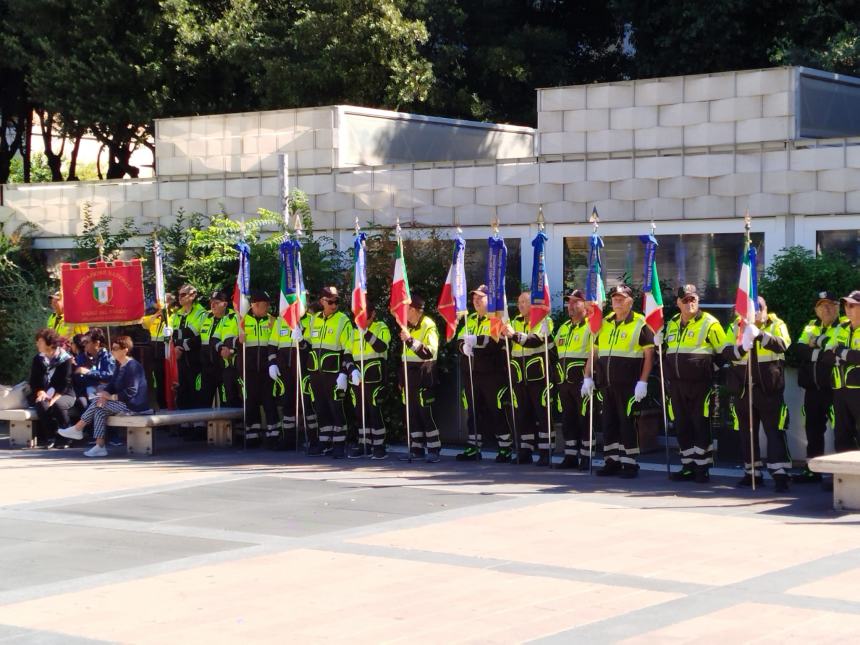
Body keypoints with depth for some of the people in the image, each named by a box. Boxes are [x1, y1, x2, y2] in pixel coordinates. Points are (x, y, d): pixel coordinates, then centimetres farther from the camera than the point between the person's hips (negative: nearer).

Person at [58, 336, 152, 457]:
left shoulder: (132, 366, -17)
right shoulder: (120, 365, 14)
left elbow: (131, 392, -22)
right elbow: (112, 384, 11)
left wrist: (111, 397, -16)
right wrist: (105, 394, -10)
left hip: (134, 405, -9)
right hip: (125, 403, 9)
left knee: (98, 402, -11)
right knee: (100, 410, -6)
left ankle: (77, 429, 3)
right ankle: (100, 447, -9)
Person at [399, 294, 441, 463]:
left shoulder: (429, 326, -11)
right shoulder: (408, 326, 14)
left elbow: (429, 352, -25)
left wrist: (410, 340, -33)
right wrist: (402, 378, 20)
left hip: (423, 376, -8)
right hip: (410, 375, 8)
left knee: (426, 413, -10)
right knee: (412, 413, 8)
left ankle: (433, 450, -6)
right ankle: (417, 449, 13)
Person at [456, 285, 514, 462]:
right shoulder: (470, 320, 18)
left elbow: (498, 341, -20)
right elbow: (460, 339, 12)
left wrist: (477, 339, -28)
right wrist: (464, 346, -10)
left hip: (492, 373, -7)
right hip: (471, 372, 7)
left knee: (497, 411, -4)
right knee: (474, 411, 11)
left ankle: (505, 450, 2)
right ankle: (473, 449, 18)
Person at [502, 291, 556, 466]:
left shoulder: (543, 321, -4)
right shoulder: (515, 322, 16)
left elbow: (536, 340, -23)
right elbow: (508, 346, 21)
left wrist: (515, 335, -34)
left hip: (538, 375, -6)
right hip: (519, 376, 6)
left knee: (543, 414, -5)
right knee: (522, 414, 8)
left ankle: (546, 452, -3)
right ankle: (525, 450, 15)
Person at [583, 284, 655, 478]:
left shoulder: (640, 324, -5)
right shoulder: (604, 324, 13)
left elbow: (649, 354, -8)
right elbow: (594, 352, 18)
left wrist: (642, 382, -14)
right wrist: (588, 377, 10)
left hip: (628, 384, -6)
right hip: (607, 383, 6)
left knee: (626, 422, -3)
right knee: (609, 422, 8)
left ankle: (630, 463, 3)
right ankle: (612, 462, 16)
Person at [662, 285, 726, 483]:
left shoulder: (709, 323, -5)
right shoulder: (672, 325, 14)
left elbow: (724, 352, -3)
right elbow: (666, 351, 27)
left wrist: (709, 369, -3)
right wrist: (669, 371, 14)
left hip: (700, 385, -6)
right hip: (677, 384, 6)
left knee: (701, 426, -4)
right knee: (682, 426, 8)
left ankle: (703, 468, 0)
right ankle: (688, 466, 15)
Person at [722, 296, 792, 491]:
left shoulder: (776, 325, 0)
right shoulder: (736, 327, 7)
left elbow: (782, 345, -21)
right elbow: (726, 352, -7)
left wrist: (759, 334, -37)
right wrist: (742, 348, -28)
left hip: (769, 389, -4)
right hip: (743, 388, 4)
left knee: (775, 431, -8)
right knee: (746, 432, 11)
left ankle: (780, 475, -10)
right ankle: (752, 473, 22)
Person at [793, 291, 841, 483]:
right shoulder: (811, 327, 17)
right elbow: (800, 350, 2)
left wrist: (817, 343, -10)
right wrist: (822, 353, -12)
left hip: (834, 388, -6)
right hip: (813, 387, 6)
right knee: (813, 428, 12)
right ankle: (812, 469, 21)